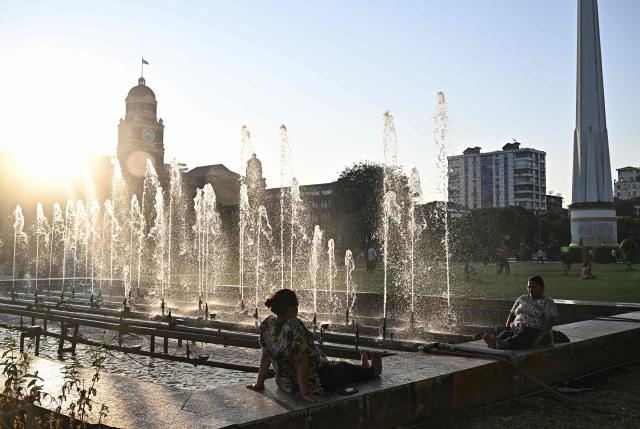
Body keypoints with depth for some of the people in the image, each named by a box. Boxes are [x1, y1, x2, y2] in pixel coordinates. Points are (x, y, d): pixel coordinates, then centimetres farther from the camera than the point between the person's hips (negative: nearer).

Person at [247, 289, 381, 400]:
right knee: (345, 369, 19)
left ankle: (364, 369, 55)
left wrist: (259, 384, 9)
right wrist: (305, 393, -24)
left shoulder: (267, 324, -7)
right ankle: (372, 371, 48)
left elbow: (265, 357, 1)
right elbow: (301, 361, -31)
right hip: (313, 383, -8)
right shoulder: (294, 327, -32)